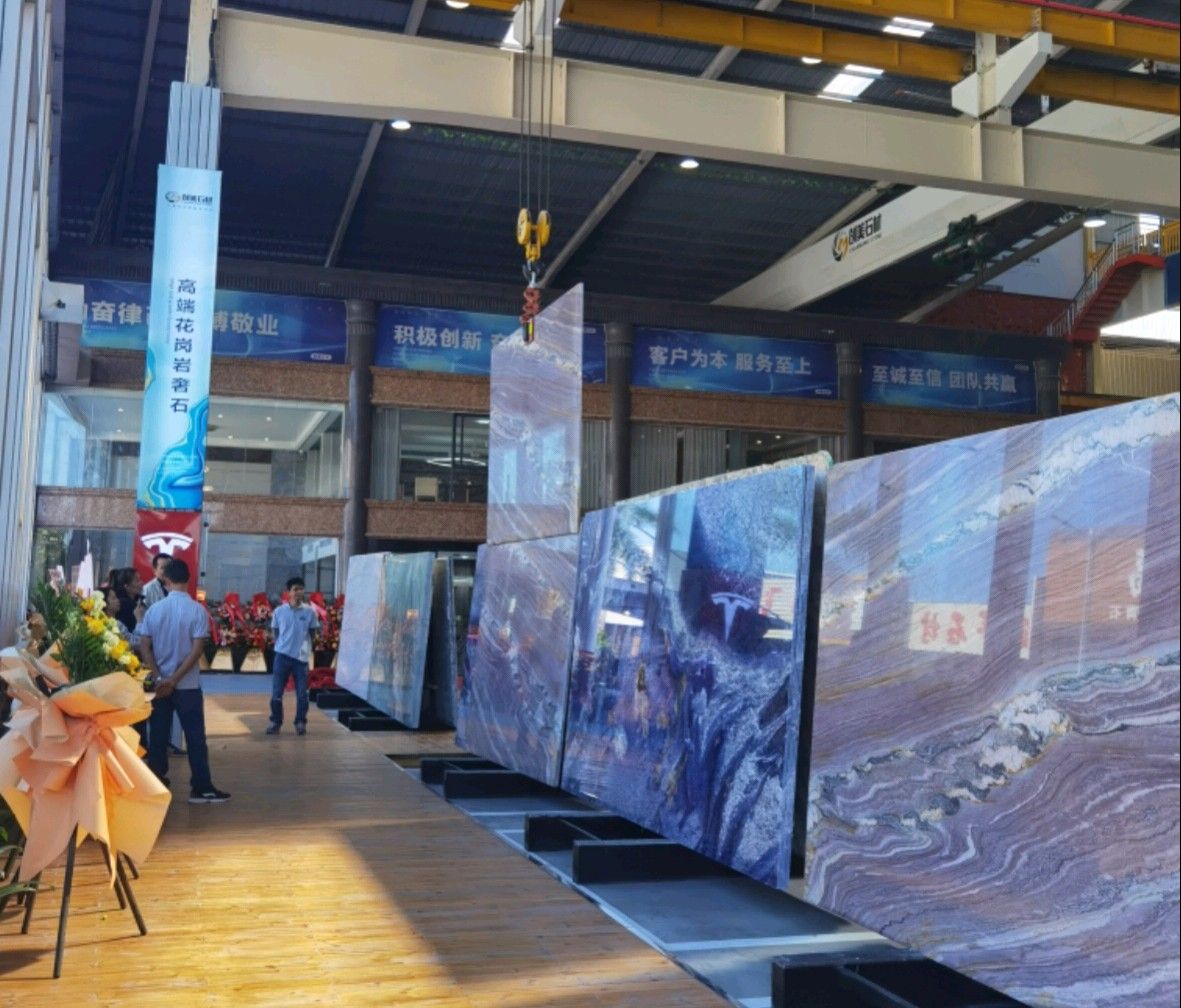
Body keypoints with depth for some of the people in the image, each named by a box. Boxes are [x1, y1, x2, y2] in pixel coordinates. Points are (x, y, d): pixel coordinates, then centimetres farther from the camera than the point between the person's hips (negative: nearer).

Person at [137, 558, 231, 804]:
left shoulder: (154, 609, 0)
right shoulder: (197, 610, -9)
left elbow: (144, 646, -4)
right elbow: (197, 649, -14)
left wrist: (159, 678, -7)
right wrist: (174, 679, -11)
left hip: (159, 683, 3)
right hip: (187, 684, -3)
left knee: (158, 735, 10)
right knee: (195, 736, 2)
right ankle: (201, 788, 3)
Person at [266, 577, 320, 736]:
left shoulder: (309, 611, -2)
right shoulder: (279, 611, -1)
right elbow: (275, 632, 11)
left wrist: (304, 646, 1)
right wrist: (282, 645, 1)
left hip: (301, 657, 0)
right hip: (282, 655, 0)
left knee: (302, 693, 3)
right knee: (276, 692, 2)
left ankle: (301, 723, 15)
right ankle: (275, 722, 14)